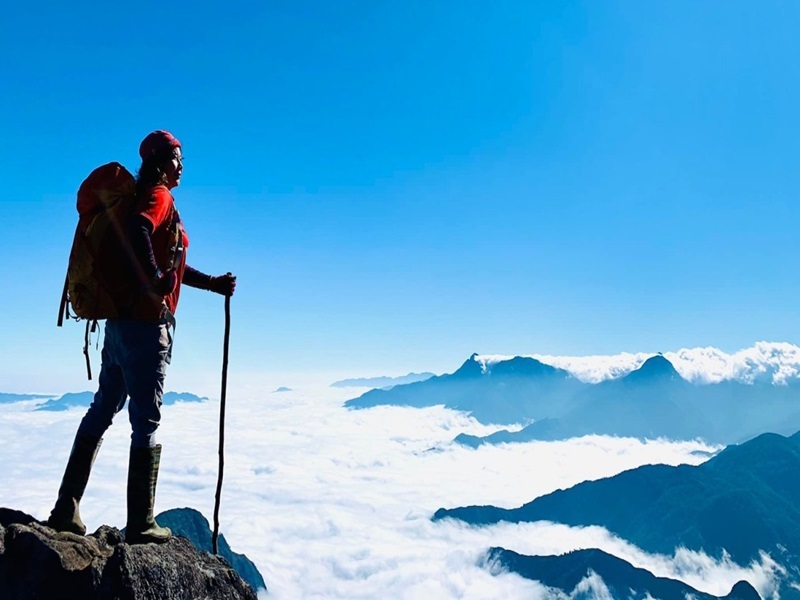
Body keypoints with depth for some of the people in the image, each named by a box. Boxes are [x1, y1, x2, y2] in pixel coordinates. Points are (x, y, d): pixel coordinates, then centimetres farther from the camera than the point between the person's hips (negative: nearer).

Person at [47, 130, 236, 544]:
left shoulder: (151, 198, 21)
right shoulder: (159, 196, -7)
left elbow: (171, 266, 26)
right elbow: (137, 232, -31)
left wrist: (215, 285, 25)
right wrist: (154, 285, -33)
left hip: (120, 320, 9)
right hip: (147, 323, -9)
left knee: (102, 412, 14)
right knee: (146, 421, -3)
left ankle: (66, 511, 20)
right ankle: (140, 524, 4)